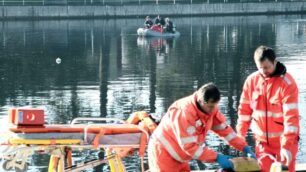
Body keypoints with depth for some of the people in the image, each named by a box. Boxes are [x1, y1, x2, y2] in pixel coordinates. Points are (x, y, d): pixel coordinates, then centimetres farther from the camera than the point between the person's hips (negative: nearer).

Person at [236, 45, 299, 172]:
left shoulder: (287, 83, -16)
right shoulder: (251, 80, -2)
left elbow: (291, 116, -21)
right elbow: (244, 109, 7)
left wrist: (286, 146, -27)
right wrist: (240, 135, 1)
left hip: (284, 140, -4)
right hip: (262, 140, 4)